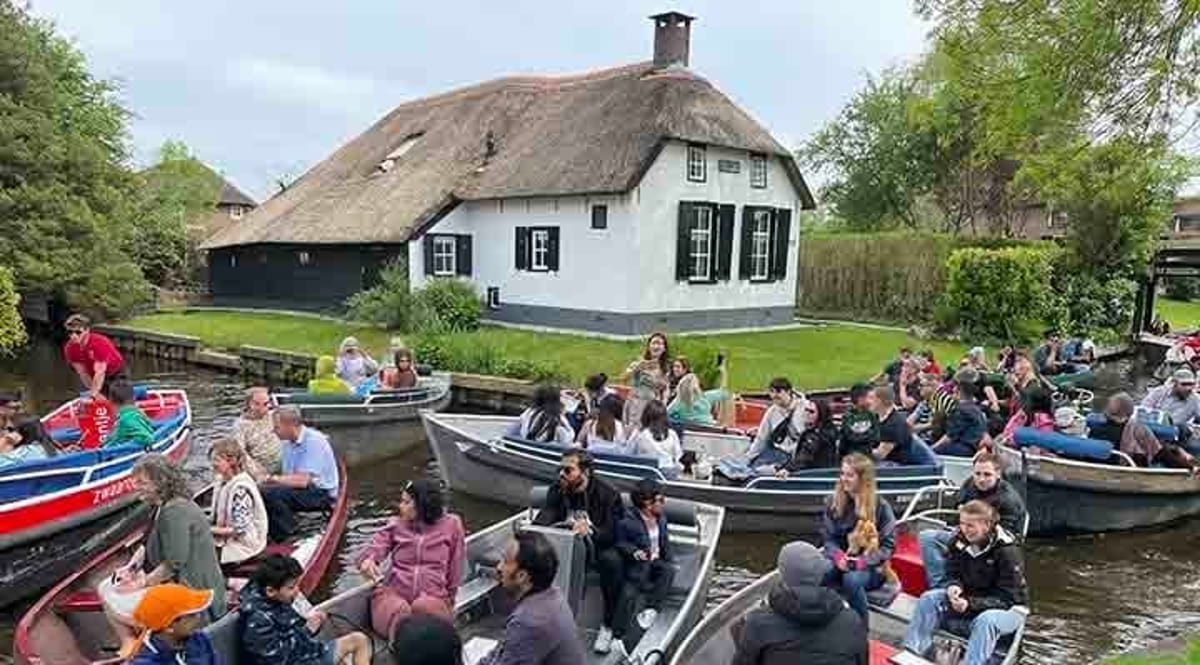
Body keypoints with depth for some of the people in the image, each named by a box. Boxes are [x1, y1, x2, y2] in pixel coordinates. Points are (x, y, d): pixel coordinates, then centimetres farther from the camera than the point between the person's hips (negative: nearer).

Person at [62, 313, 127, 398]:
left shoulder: (100, 343, -33)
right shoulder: (70, 348, -15)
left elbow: (100, 372, -33)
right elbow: (82, 372, -12)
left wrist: (94, 394, -32)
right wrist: (93, 391, -12)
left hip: (115, 374, -5)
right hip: (95, 377, 5)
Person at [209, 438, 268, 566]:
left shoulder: (241, 488, -21)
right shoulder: (223, 481, 4)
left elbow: (240, 529, -20)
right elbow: (220, 515, 13)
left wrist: (210, 529, -17)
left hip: (243, 544, -9)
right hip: (227, 539, 9)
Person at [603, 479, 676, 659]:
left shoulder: (661, 517, 3)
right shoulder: (627, 521, -17)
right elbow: (620, 544, -9)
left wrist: (667, 561, 3)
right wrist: (634, 551, -27)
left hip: (655, 561, 5)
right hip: (636, 564, -5)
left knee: (669, 570, -27)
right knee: (629, 593, -26)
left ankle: (651, 610, -22)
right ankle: (617, 636, -20)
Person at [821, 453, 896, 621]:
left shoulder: (880, 506, -7)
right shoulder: (834, 502, 4)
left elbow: (888, 544, -6)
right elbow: (828, 536, 6)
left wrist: (863, 561, -20)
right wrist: (837, 555, -16)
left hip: (871, 567, -2)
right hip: (842, 562, 3)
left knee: (851, 579, -38)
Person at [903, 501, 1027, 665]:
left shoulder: (1007, 550, -23)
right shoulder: (960, 540, -8)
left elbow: (1006, 598, -22)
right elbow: (953, 573, 3)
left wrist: (971, 604, -34)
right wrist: (954, 586, -22)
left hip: (1007, 608, -5)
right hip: (968, 597, 5)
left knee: (986, 621, -38)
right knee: (929, 598, -17)